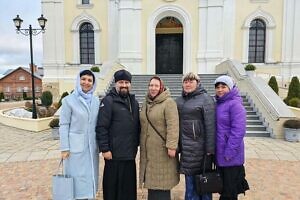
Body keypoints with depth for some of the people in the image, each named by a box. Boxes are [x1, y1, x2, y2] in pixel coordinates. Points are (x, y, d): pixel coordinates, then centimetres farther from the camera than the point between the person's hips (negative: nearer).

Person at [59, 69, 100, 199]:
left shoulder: (96, 101, 6)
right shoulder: (69, 100, -6)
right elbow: (63, 125, -6)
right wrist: (64, 148, -9)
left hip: (92, 147, 4)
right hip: (75, 147, -4)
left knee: (90, 178, 13)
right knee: (77, 179, 6)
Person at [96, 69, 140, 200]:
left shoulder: (133, 101, 13)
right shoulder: (108, 101, -8)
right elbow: (101, 127, -13)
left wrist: (136, 144, 14)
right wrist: (104, 149, -16)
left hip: (130, 154, 6)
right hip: (114, 154, -6)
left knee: (129, 187, 16)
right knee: (112, 186, 7)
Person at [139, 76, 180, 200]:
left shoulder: (168, 102, -10)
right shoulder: (146, 103, 13)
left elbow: (173, 126, -18)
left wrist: (171, 146, -24)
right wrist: (142, 145, 16)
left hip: (162, 150, -6)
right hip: (148, 150, 7)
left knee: (162, 183, 1)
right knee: (152, 181, 15)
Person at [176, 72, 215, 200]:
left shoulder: (205, 99, -7)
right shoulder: (179, 100, 12)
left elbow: (210, 125, -12)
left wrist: (210, 149, -14)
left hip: (199, 147, -5)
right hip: (186, 148, 6)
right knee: (190, 181, 15)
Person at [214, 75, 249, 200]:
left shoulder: (235, 104, -15)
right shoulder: (218, 104, 8)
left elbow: (238, 131, -19)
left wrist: (229, 152, -19)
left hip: (230, 156, -7)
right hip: (219, 154, 7)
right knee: (222, 186, 20)